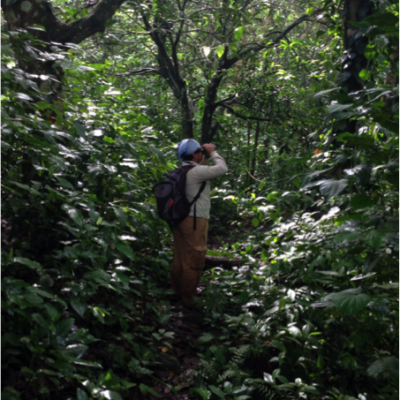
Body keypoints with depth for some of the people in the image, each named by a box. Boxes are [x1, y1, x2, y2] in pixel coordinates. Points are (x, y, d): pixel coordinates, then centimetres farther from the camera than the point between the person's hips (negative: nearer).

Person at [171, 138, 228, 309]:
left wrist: (206, 155, 14)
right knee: (193, 260, -1)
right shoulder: (196, 171, -16)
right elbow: (222, 168, -16)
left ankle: (177, 292, 26)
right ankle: (188, 299, 5)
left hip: (180, 218, 9)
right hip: (194, 220, -9)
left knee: (180, 258, 15)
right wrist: (213, 152, -2)